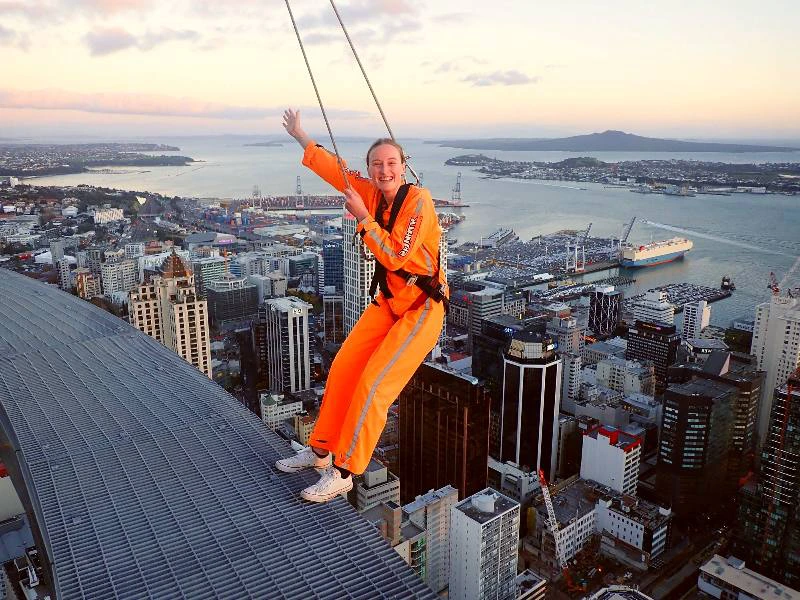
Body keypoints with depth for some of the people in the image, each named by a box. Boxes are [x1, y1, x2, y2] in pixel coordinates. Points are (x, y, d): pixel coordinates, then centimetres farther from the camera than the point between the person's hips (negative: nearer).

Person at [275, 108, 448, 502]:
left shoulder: (418, 200, -19)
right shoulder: (373, 192, 1)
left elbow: (395, 256, -26)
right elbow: (337, 171, 15)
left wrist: (362, 217, -22)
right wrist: (300, 136, 22)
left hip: (422, 308, -8)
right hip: (388, 302, 8)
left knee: (372, 386, -13)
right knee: (343, 369, 7)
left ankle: (343, 473, 2)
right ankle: (320, 451, 24)